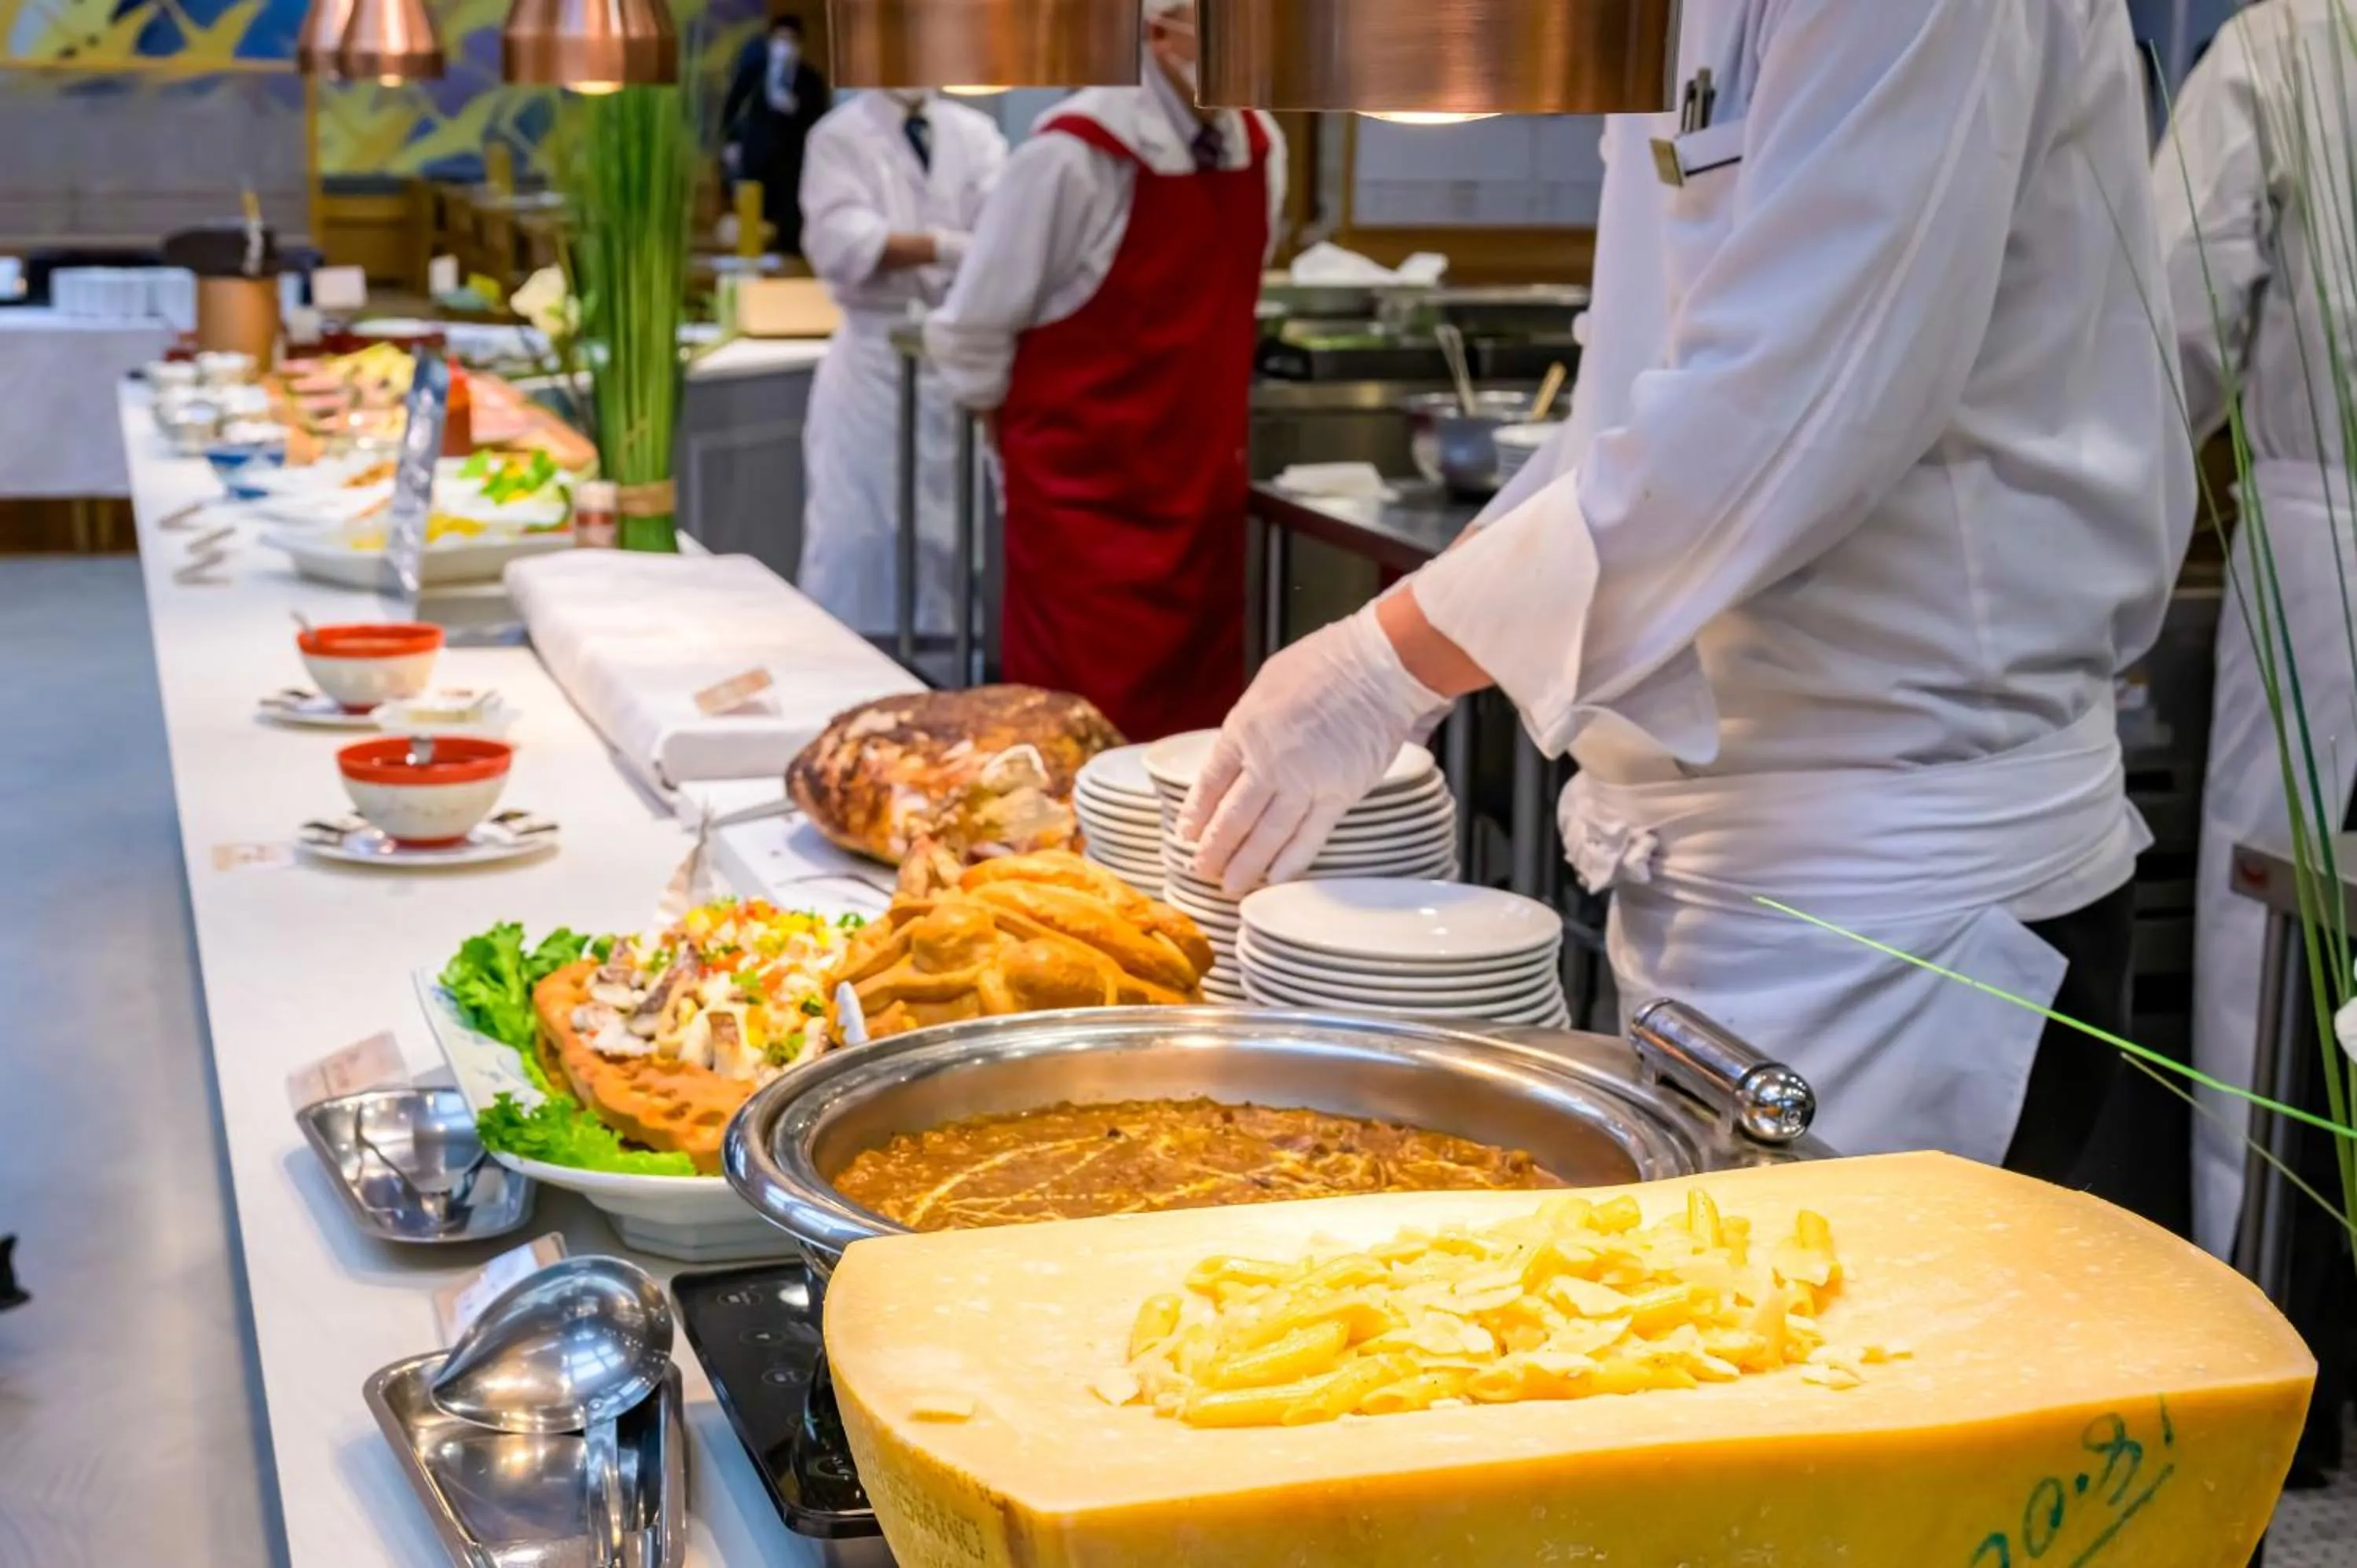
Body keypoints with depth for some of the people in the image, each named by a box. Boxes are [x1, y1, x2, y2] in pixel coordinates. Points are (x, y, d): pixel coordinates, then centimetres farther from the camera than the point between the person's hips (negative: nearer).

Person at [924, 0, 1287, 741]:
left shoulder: (1262, 148, 3)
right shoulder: (1076, 153, -16)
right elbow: (969, 338, -7)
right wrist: (1035, 444, 4)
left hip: (1207, 494, 6)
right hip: (1085, 504, -6)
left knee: (1200, 749, 8)